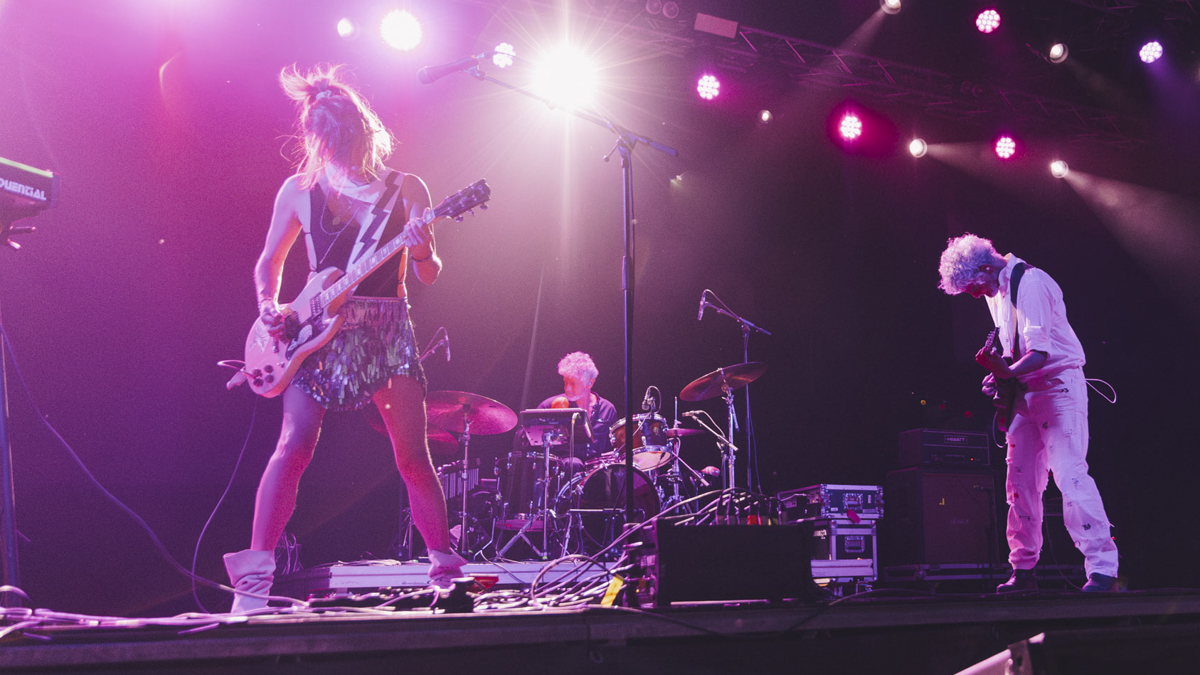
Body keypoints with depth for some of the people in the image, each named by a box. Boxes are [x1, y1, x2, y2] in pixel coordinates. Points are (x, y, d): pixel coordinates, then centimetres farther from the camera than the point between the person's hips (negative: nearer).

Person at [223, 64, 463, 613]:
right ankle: (254, 577, -8)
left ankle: (445, 569, 13)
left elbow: (429, 276, 5)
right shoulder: (299, 191, 5)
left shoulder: (406, 190, 4)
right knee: (294, 448, -13)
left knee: (413, 457, 0)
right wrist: (269, 306, -3)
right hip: (319, 331, 0)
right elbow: (269, 260, 16)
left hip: (388, 330, 0)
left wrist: (421, 251, -18)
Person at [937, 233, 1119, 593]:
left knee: (1070, 475, -18)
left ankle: (1102, 569, -19)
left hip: (1059, 385, -9)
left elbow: (1041, 350, -26)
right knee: (1020, 482, 7)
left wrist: (1008, 372, -41)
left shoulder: (1030, 283, -17)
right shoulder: (996, 293, 12)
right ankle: (1023, 570, 15)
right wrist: (999, 374, 5)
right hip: (1026, 393, 9)